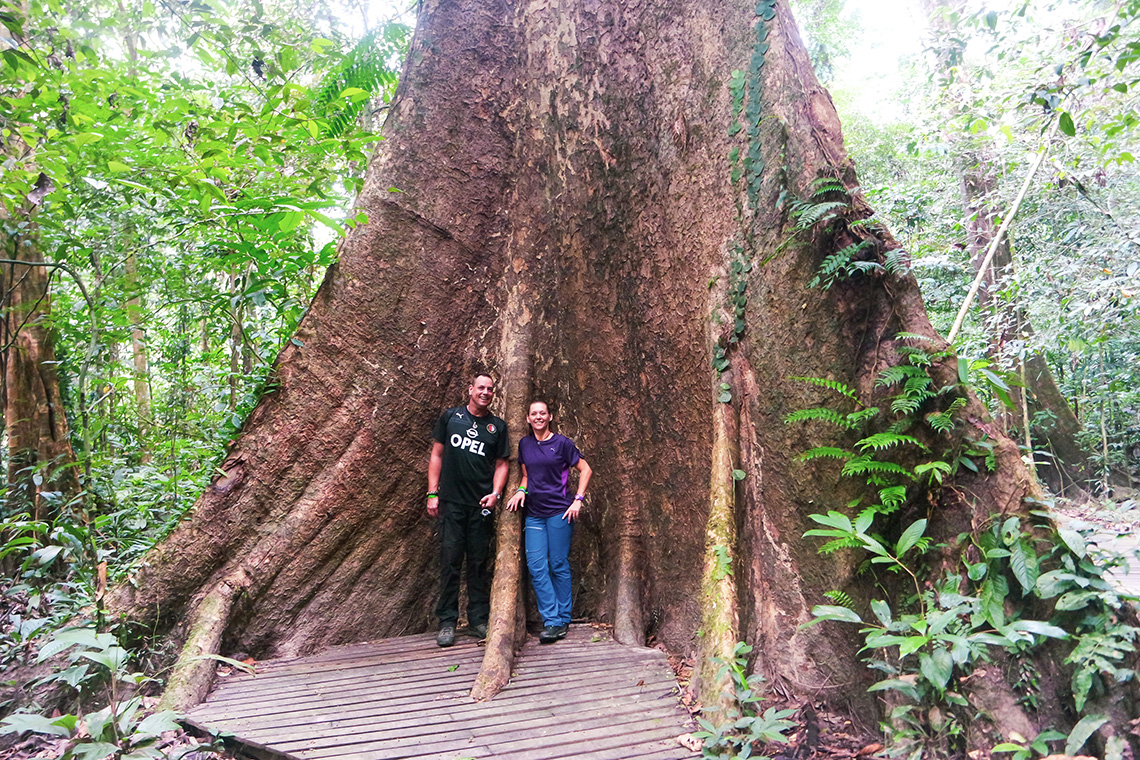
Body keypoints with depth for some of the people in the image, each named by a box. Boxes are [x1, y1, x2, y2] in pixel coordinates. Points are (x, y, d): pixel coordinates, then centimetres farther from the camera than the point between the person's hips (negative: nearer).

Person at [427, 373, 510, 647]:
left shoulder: (497, 426, 8)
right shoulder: (450, 417, 6)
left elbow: (501, 463, 9)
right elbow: (437, 455, 7)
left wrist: (495, 493, -7)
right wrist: (432, 493, 1)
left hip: (481, 505, 1)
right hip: (451, 502, -1)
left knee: (479, 563, 6)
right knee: (450, 560, 0)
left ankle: (479, 620, 16)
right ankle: (447, 622, 9)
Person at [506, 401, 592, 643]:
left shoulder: (561, 442, -3)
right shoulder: (525, 444, 11)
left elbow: (585, 470, 1)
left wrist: (578, 500, -6)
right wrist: (521, 490, 0)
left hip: (559, 511, -4)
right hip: (534, 513, 4)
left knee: (559, 565, 0)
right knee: (536, 566, -4)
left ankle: (562, 621, 12)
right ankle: (551, 621, 2)